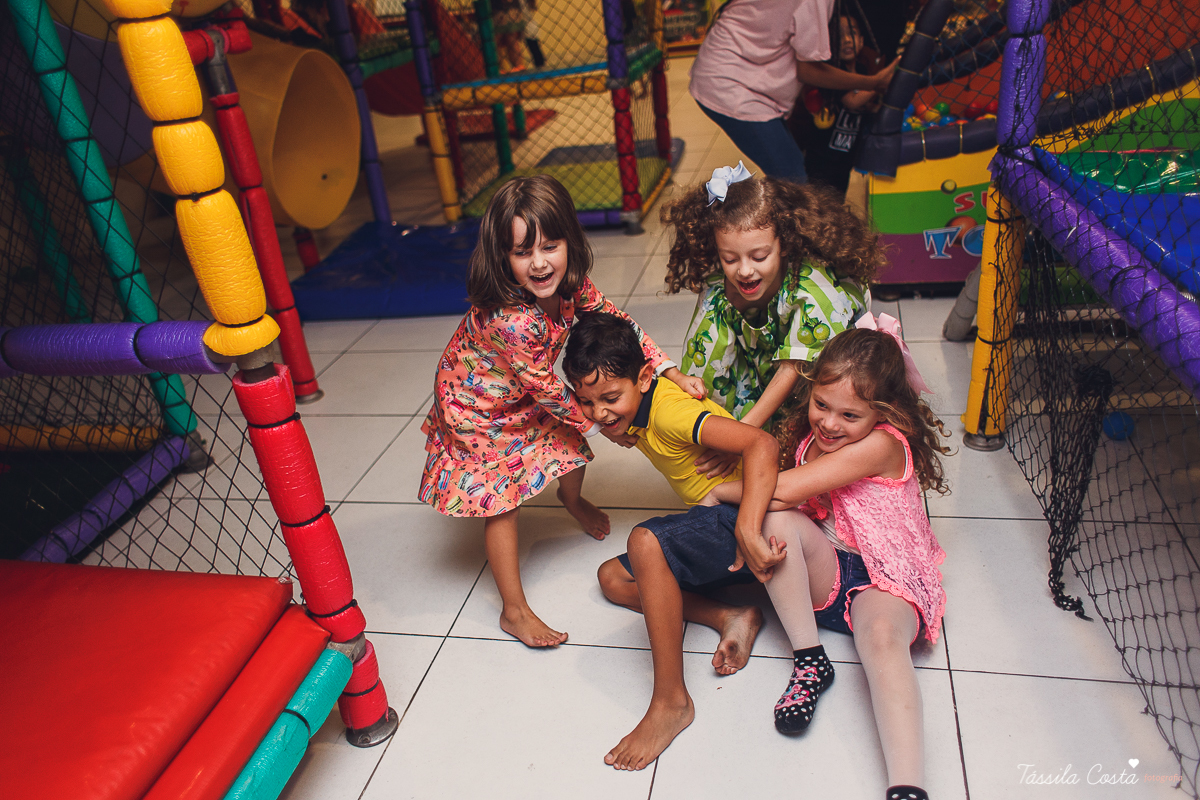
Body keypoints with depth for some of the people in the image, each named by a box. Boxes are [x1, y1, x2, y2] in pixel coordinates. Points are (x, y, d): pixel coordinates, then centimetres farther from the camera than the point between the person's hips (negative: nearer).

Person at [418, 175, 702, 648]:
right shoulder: (508, 320, -41)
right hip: (477, 408, -7)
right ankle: (514, 611, 11)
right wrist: (599, 421, -15)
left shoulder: (569, 285, -19)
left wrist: (670, 371, -12)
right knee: (500, 502, -2)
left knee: (572, 441, 14)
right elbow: (545, 389, -29)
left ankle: (572, 499, 52)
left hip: (526, 393, 7)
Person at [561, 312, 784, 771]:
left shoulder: (669, 409, -24)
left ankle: (671, 700, -21)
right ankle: (730, 618, -4)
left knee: (645, 542, -34)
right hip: (711, 522, 10)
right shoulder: (635, 410, 3)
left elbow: (762, 445, -36)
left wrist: (748, 531, -44)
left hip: (745, 519, -10)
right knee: (613, 577, 8)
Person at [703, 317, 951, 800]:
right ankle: (809, 660, -14)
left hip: (884, 580, -5)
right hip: (824, 572, 6)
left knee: (883, 638, -38)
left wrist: (719, 492, -9)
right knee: (778, 522, -25)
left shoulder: (883, 443, -18)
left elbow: (786, 488, -23)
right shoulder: (809, 436, 6)